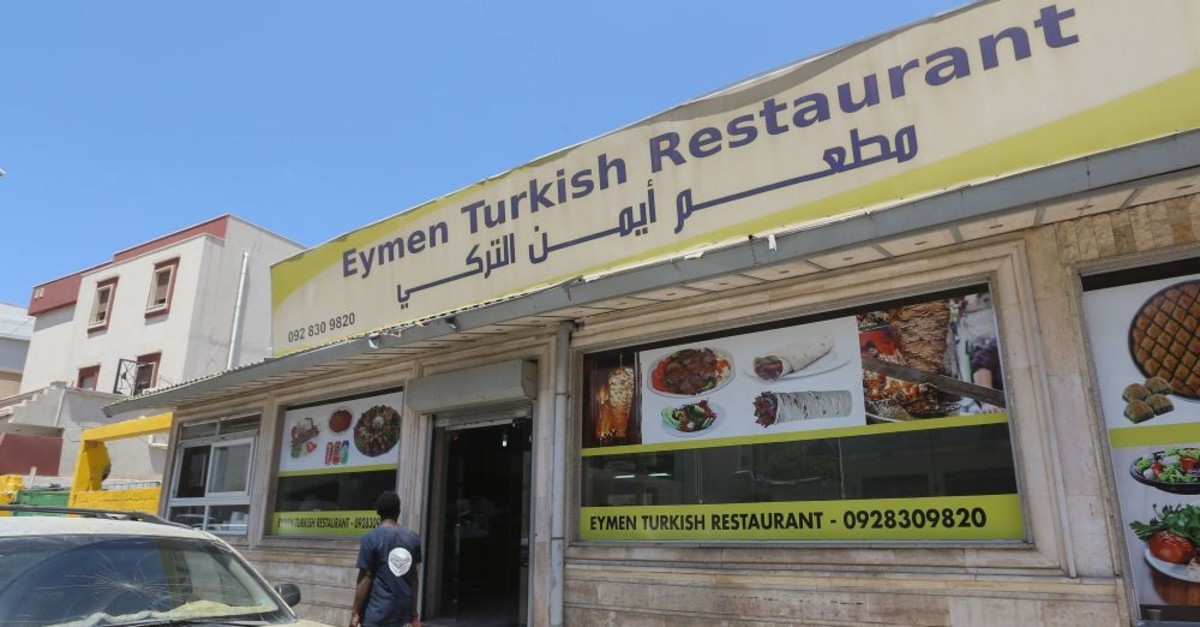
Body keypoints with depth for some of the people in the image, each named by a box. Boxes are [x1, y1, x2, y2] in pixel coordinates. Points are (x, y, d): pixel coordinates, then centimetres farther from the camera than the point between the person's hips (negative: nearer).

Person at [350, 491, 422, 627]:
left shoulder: (371, 539, -10)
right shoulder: (413, 538, 4)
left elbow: (365, 579, -11)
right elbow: (413, 576, 9)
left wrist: (355, 612, -3)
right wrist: (414, 611, 16)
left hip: (377, 611, -5)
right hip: (404, 609, 5)